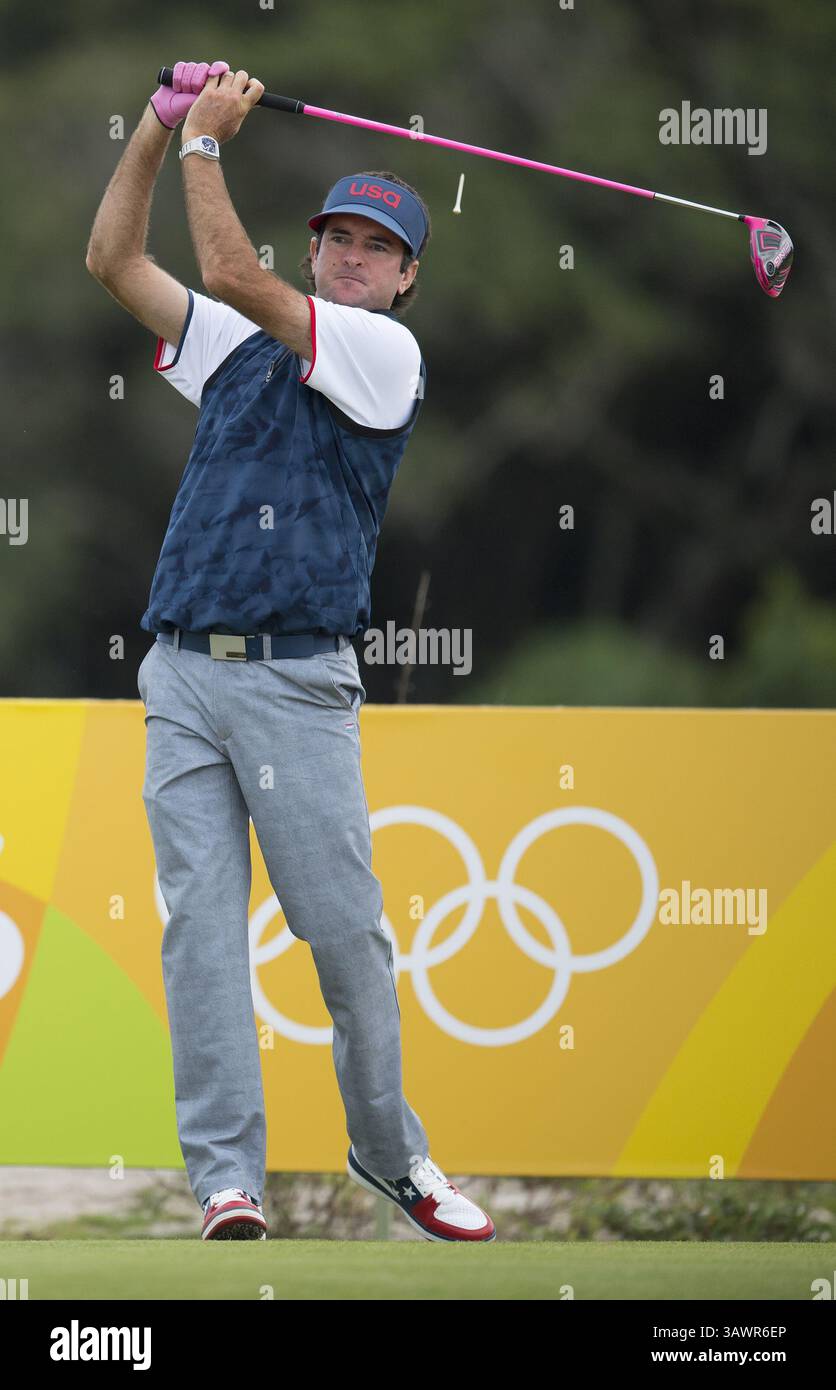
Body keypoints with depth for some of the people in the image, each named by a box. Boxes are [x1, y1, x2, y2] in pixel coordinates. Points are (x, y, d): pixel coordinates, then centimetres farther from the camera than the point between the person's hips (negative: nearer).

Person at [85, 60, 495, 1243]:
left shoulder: (387, 354, 2)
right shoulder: (242, 344, 20)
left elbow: (231, 275, -9)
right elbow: (114, 260, 19)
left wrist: (206, 139, -1)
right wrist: (161, 126, 10)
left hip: (297, 681, -4)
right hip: (182, 675, 4)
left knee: (347, 931, -3)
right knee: (201, 927, -4)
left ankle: (387, 1148, 14)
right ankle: (227, 1179, -7)